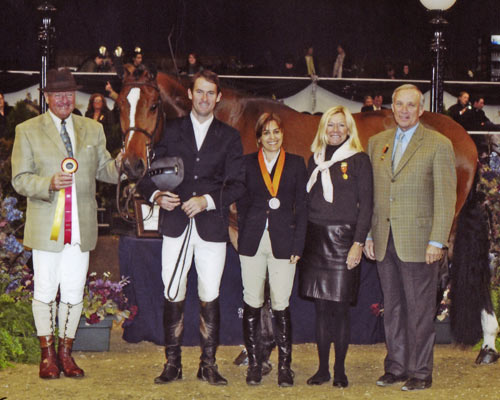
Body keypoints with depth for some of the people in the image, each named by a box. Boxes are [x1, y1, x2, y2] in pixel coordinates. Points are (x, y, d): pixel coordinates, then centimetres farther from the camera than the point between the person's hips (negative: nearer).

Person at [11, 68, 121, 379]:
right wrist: (49, 184, -21)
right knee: (45, 290, 3)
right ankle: (48, 354, 17)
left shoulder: (93, 129, 12)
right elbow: (20, 179, -3)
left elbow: (103, 169, 14)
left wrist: (121, 163, -8)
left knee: (74, 292, 7)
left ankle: (66, 352, 20)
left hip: (81, 226, 3)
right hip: (46, 226, -3)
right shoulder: (28, 131, 1)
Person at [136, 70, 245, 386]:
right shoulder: (172, 131, 12)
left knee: (210, 297, 2)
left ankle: (208, 363, 12)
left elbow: (237, 185, 2)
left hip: (212, 226, 0)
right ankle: (173, 363, 10)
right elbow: (152, 173, 10)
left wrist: (207, 200, -13)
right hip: (175, 225, 1)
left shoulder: (230, 137, 9)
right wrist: (157, 195, -11)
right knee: (174, 297, 1)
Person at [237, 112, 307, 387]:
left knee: (281, 305, -2)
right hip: (253, 240, 1)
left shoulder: (296, 164, 7)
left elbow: (302, 207, 5)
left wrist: (297, 245, -3)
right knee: (252, 303, 3)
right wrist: (243, 239, 0)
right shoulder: (247, 163, 9)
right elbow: (242, 205, 10)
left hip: (283, 241, -1)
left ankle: (284, 365, 6)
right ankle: (254, 362, 12)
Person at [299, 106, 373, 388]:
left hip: (343, 238, -4)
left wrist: (359, 243, -12)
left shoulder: (359, 160, -1)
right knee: (321, 307, 7)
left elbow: (366, 205, -4)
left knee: (340, 307, -3)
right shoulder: (315, 160, 13)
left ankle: (340, 370, 7)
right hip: (315, 239, 4)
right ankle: (323, 369, 14)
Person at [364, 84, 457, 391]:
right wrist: (368, 234, 9)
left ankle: (421, 372, 9)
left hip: (418, 243, -5)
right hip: (384, 242, 5)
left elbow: (446, 198, -7)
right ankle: (396, 367, 21)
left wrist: (437, 241, -13)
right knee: (392, 308, 11)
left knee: (420, 309, 1)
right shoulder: (377, 143, 12)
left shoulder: (439, 145, -3)